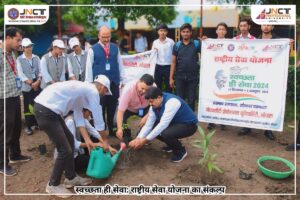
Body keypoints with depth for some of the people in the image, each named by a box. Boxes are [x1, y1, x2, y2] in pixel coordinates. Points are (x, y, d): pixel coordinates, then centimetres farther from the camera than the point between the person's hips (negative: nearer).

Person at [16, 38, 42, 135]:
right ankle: (28, 125, 13)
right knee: (28, 106, 3)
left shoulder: (36, 57, 10)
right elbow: (20, 74, -6)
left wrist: (38, 81, -10)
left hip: (38, 85, 3)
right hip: (27, 86, -2)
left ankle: (37, 122, 19)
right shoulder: (19, 59, 1)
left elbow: (41, 70, 5)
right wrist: (30, 83, -13)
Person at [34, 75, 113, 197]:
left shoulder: (83, 89, 21)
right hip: (45, 110, -10)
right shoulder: (93, 91, -7)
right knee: (65, 150, -2)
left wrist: (87, 140, 18)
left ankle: (70, 178, 31)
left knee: (69, 140, 18)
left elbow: (79, 118, 20)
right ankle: (53, 185, 20)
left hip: (48, 108, 10)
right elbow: (98, 120, -3)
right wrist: (105, 141, 12)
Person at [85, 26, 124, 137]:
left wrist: (122, 80, 9)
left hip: (114, 83, 3)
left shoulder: (115, 48, 8)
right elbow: (89, 68, -2)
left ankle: (111, 129, 25)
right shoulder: (93, 49, -2)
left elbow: (119, 64, 11)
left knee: (112, 108, 11)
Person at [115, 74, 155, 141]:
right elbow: (120, 111, -38)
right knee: (117, 121, -28)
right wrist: (119, 129, -47)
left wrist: (146, 117, -31)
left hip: (144, 108, 2)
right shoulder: (128, 89, -37)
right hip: (128, 108, -2)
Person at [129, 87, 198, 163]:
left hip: (188, 125, -8)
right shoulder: (154, 106, -7)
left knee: (165, 134, -33)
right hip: (174, 122, 8)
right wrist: (138, 139, -21)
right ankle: (173, 144, 16)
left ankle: (181, 151, -2)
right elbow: (148, 125, -6)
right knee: (152, 129, -5)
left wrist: (145, 140, -33)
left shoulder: (172, 102, -31)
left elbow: (163, 125, -35)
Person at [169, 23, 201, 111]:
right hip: (180, 76, 1)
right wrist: (171, 78, 0)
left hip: (193, 76, -1)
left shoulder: (196, 44, 2)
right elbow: (173, 62, 4)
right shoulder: (177, 45, 4)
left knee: (191, 99, 7)